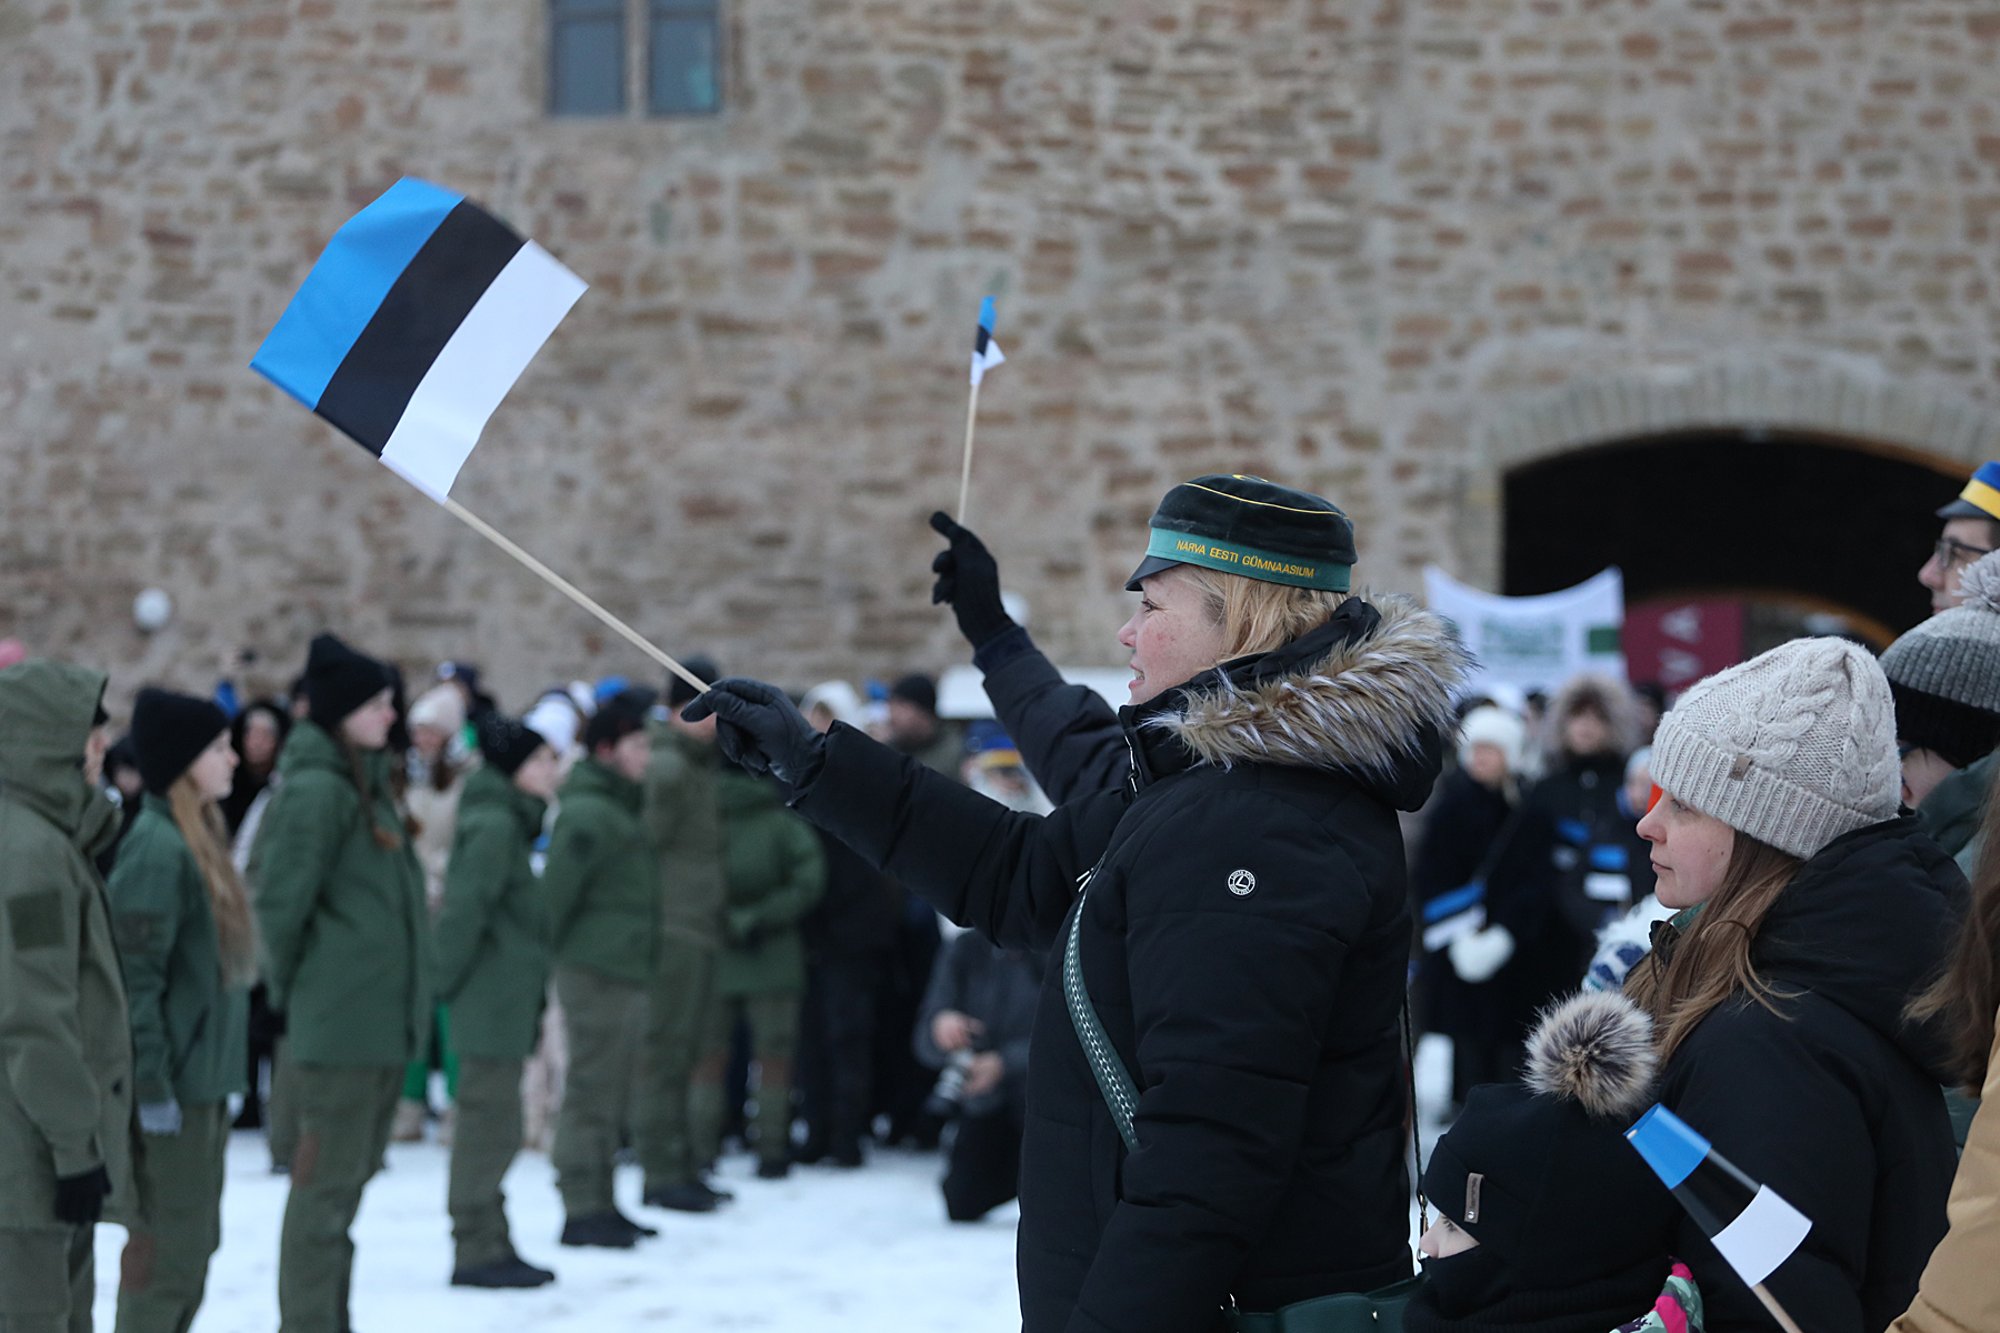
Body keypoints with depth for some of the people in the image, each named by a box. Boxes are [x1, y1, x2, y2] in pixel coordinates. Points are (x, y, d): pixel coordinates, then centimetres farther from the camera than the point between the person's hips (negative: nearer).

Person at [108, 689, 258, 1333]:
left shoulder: (199, 837, 14)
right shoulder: (156, 846, -16)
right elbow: (136, 976, -20)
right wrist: (151, 1086, -21)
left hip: (204, 1080, 10)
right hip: (172, 1087, -10)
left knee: (196, 1242, 14)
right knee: (169, 1249, -6)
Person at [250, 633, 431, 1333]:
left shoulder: (365, 783, 15)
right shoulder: (317, 789, -15)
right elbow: (281, 903, -15)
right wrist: (292, 993, -6)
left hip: (383, 1022, 10)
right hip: (340, 1022, -10)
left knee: (354, 1172, 15)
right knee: (327, 1183, -4)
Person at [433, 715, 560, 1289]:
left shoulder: (509, 824, 17)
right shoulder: (494, 826, -15)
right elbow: (463, 909, -20)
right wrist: (448, 981, -16)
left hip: (505, 1005, 10)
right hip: (493, 1000, -10)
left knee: (489, 1128, 14)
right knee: (490, 1124, -6)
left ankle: (491, 1248, 21)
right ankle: (476, 1251, -2)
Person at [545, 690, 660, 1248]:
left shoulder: (621, 809, 19)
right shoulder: (587, 813, -13)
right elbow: (556, 891, -18)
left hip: (626, 972, 10)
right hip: (595, 972, -10)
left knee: (612, 1097, 13)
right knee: (592, 1093, -7)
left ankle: (599, 1204, 20)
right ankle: (582, 1210, -4)